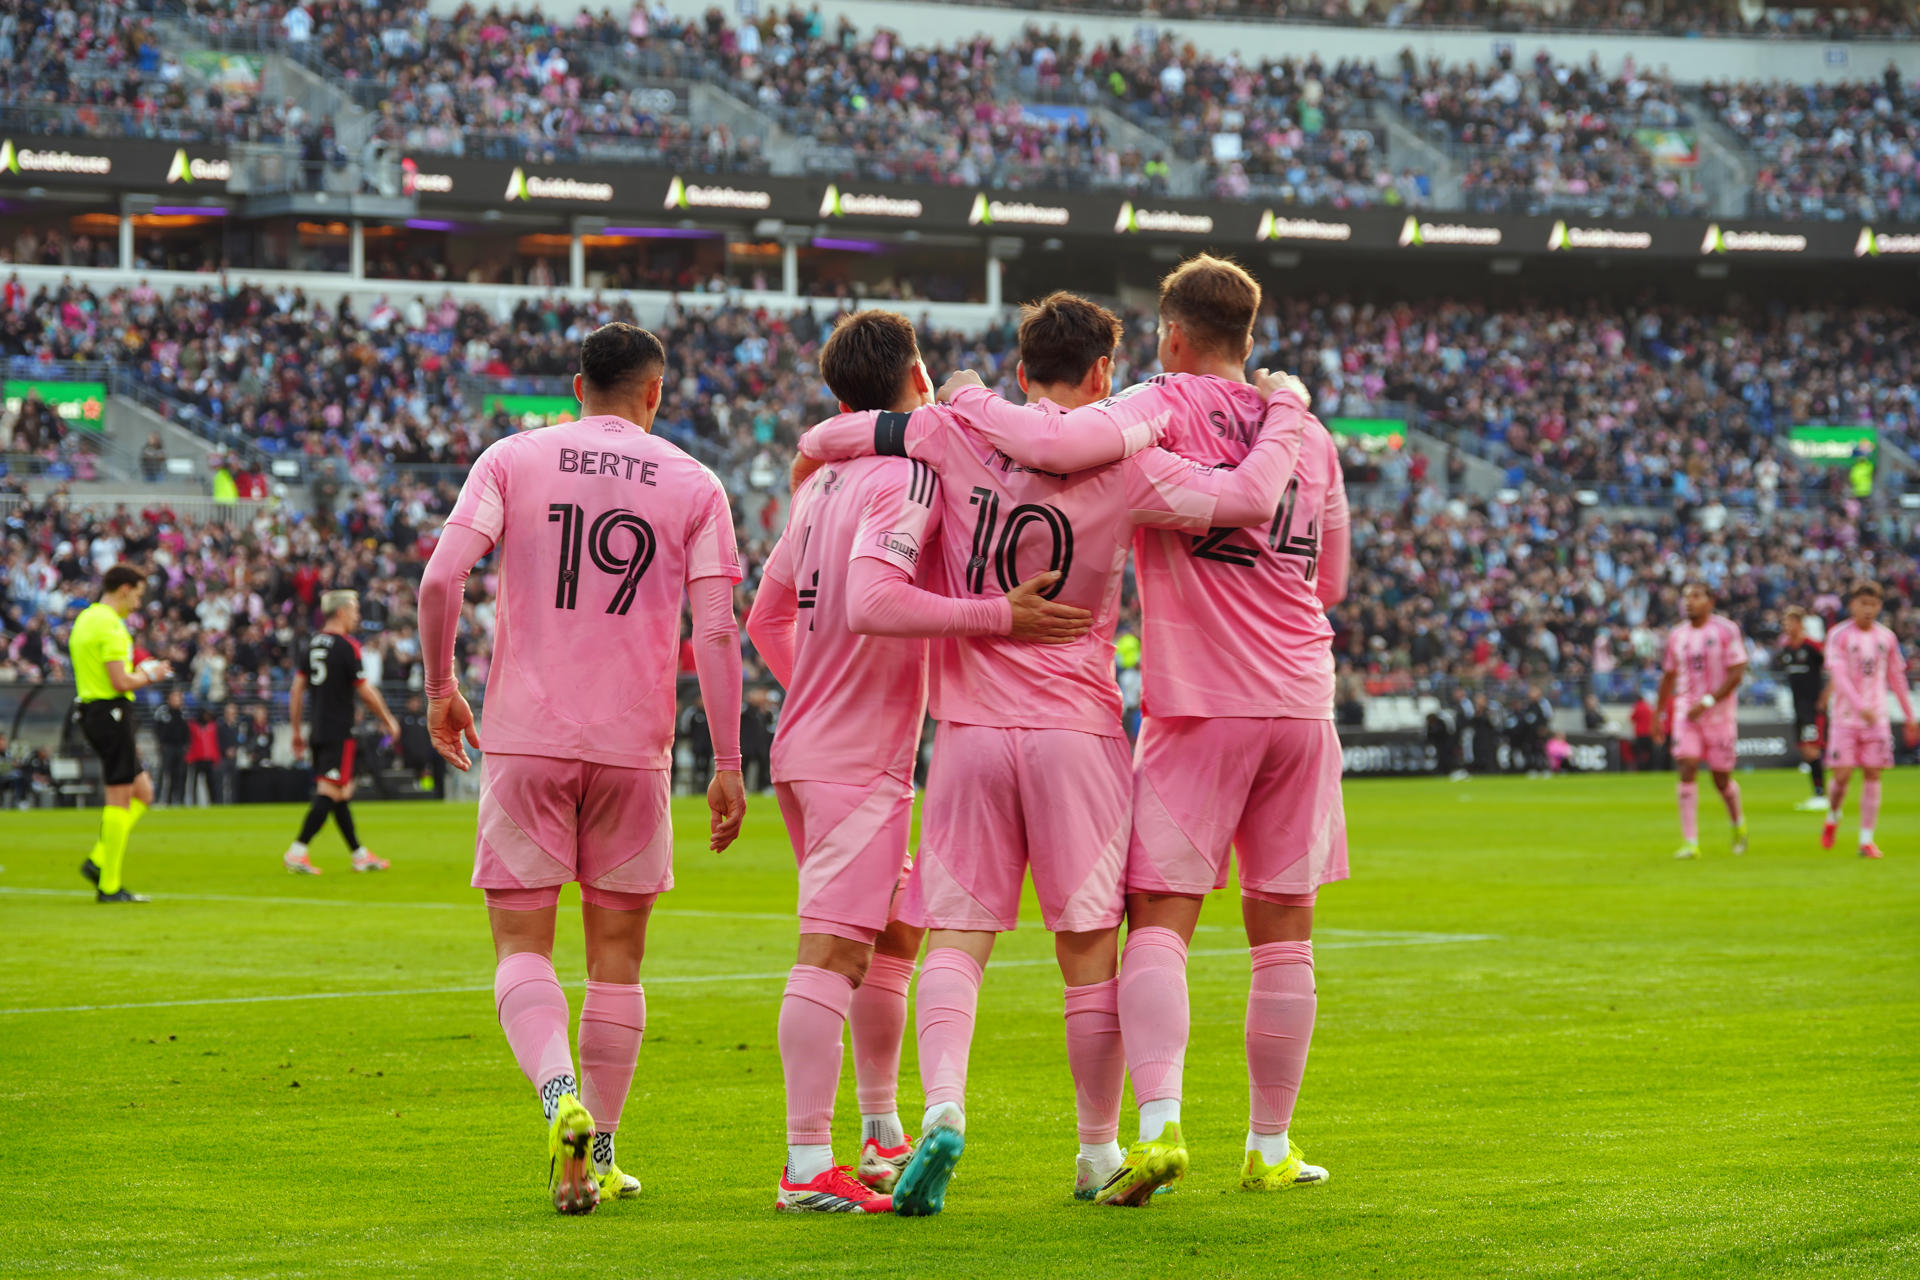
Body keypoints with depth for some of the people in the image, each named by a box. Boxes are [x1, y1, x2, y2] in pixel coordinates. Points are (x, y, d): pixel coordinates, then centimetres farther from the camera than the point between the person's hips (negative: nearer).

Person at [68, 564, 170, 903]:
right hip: (111, 711, -10)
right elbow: (120, 682, -20)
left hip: (89, 708, 10)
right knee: (120, 797, -5)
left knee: (142, 791, 15)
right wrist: (149, 676, -3)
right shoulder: (110, 625, -15)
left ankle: (99, 861, 7)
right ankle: (109, 885, -3)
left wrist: (136, 673, 17)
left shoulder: (85, 619, 16)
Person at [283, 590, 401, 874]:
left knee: (342, 794, 14)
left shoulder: (313, 643, 11)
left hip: (318, 730, 8)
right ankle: (297, 852, -16)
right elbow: (365, 691, -10)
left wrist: (297, 730, 18)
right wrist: (388, 721, 3)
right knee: (330, 793, -9)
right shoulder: (347, 646, -11)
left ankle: (360, 854, 21)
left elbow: (298, 688, 13)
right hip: (339, 731, -8)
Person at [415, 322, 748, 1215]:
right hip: (634, 742, 0)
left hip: (524, 738, 0)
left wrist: (439, 689, 6)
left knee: (521, 944, 4)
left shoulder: (511, 460, 4)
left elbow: (441, 579, -8)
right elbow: (716, 631, -3)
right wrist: (728, 764, -1)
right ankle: (599, 1156, 15)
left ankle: (561, 1097, -23)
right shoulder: (693, 486, 4)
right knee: (616, 955, 12)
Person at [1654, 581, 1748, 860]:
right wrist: (1658, 715, 17)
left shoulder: (1726, 630, -7)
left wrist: (1707, 702, -19)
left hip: (1719, 714, -3)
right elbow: (1668, 677, 19)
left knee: (1721, 778, 5)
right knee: (1687, 770, -13)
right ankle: (1690, 842, -15)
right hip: (1686, 713, 3)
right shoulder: (1677, 636, 8)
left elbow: (1737, 673, -12)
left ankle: (1738, 824, 35)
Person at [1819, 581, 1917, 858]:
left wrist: (1910, 718, 13)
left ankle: (1866, 840, 1)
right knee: (1842, 776, -7)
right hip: (1845, 718, -3)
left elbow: (1897, 678, 14)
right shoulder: (1839, 635, -5)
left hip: (1876, 718, 3)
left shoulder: (1886, 638, 7)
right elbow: (1838, 676, -15)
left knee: (1872, 775, -3)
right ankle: (1833, 818, 24)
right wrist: (1860, 706, -30)